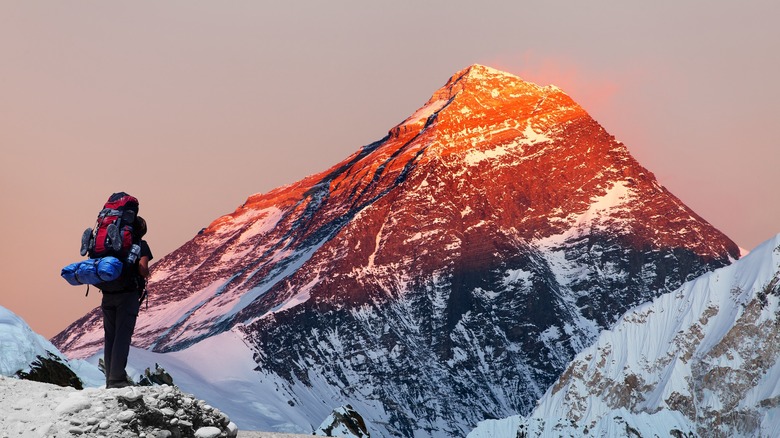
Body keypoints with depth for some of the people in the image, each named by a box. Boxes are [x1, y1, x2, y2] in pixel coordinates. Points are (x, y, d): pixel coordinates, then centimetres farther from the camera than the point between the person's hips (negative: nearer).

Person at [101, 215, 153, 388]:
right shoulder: (140, 244, 1)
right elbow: (143, 269, -13)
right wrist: (145, 274, 8)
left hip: (107, 295, 5)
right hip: (128, 294, -5)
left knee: (110, 336, 9)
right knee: (123, 335, -6)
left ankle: (110, 379, 9)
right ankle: (117, 379, -12)